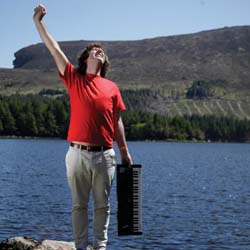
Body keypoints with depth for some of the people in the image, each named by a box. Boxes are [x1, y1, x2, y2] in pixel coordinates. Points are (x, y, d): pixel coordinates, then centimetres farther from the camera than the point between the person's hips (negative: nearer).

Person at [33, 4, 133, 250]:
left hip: (104, 155, 1)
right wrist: (38, 22, -7)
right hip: (78, 153, -1)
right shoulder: (74, 79, 5)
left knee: (102, 204, 7)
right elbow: (54, 49, -1)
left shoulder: (112, 87, 8)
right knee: (79, 204, 5)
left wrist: (125, 151, 9)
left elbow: (117, 122, 10)